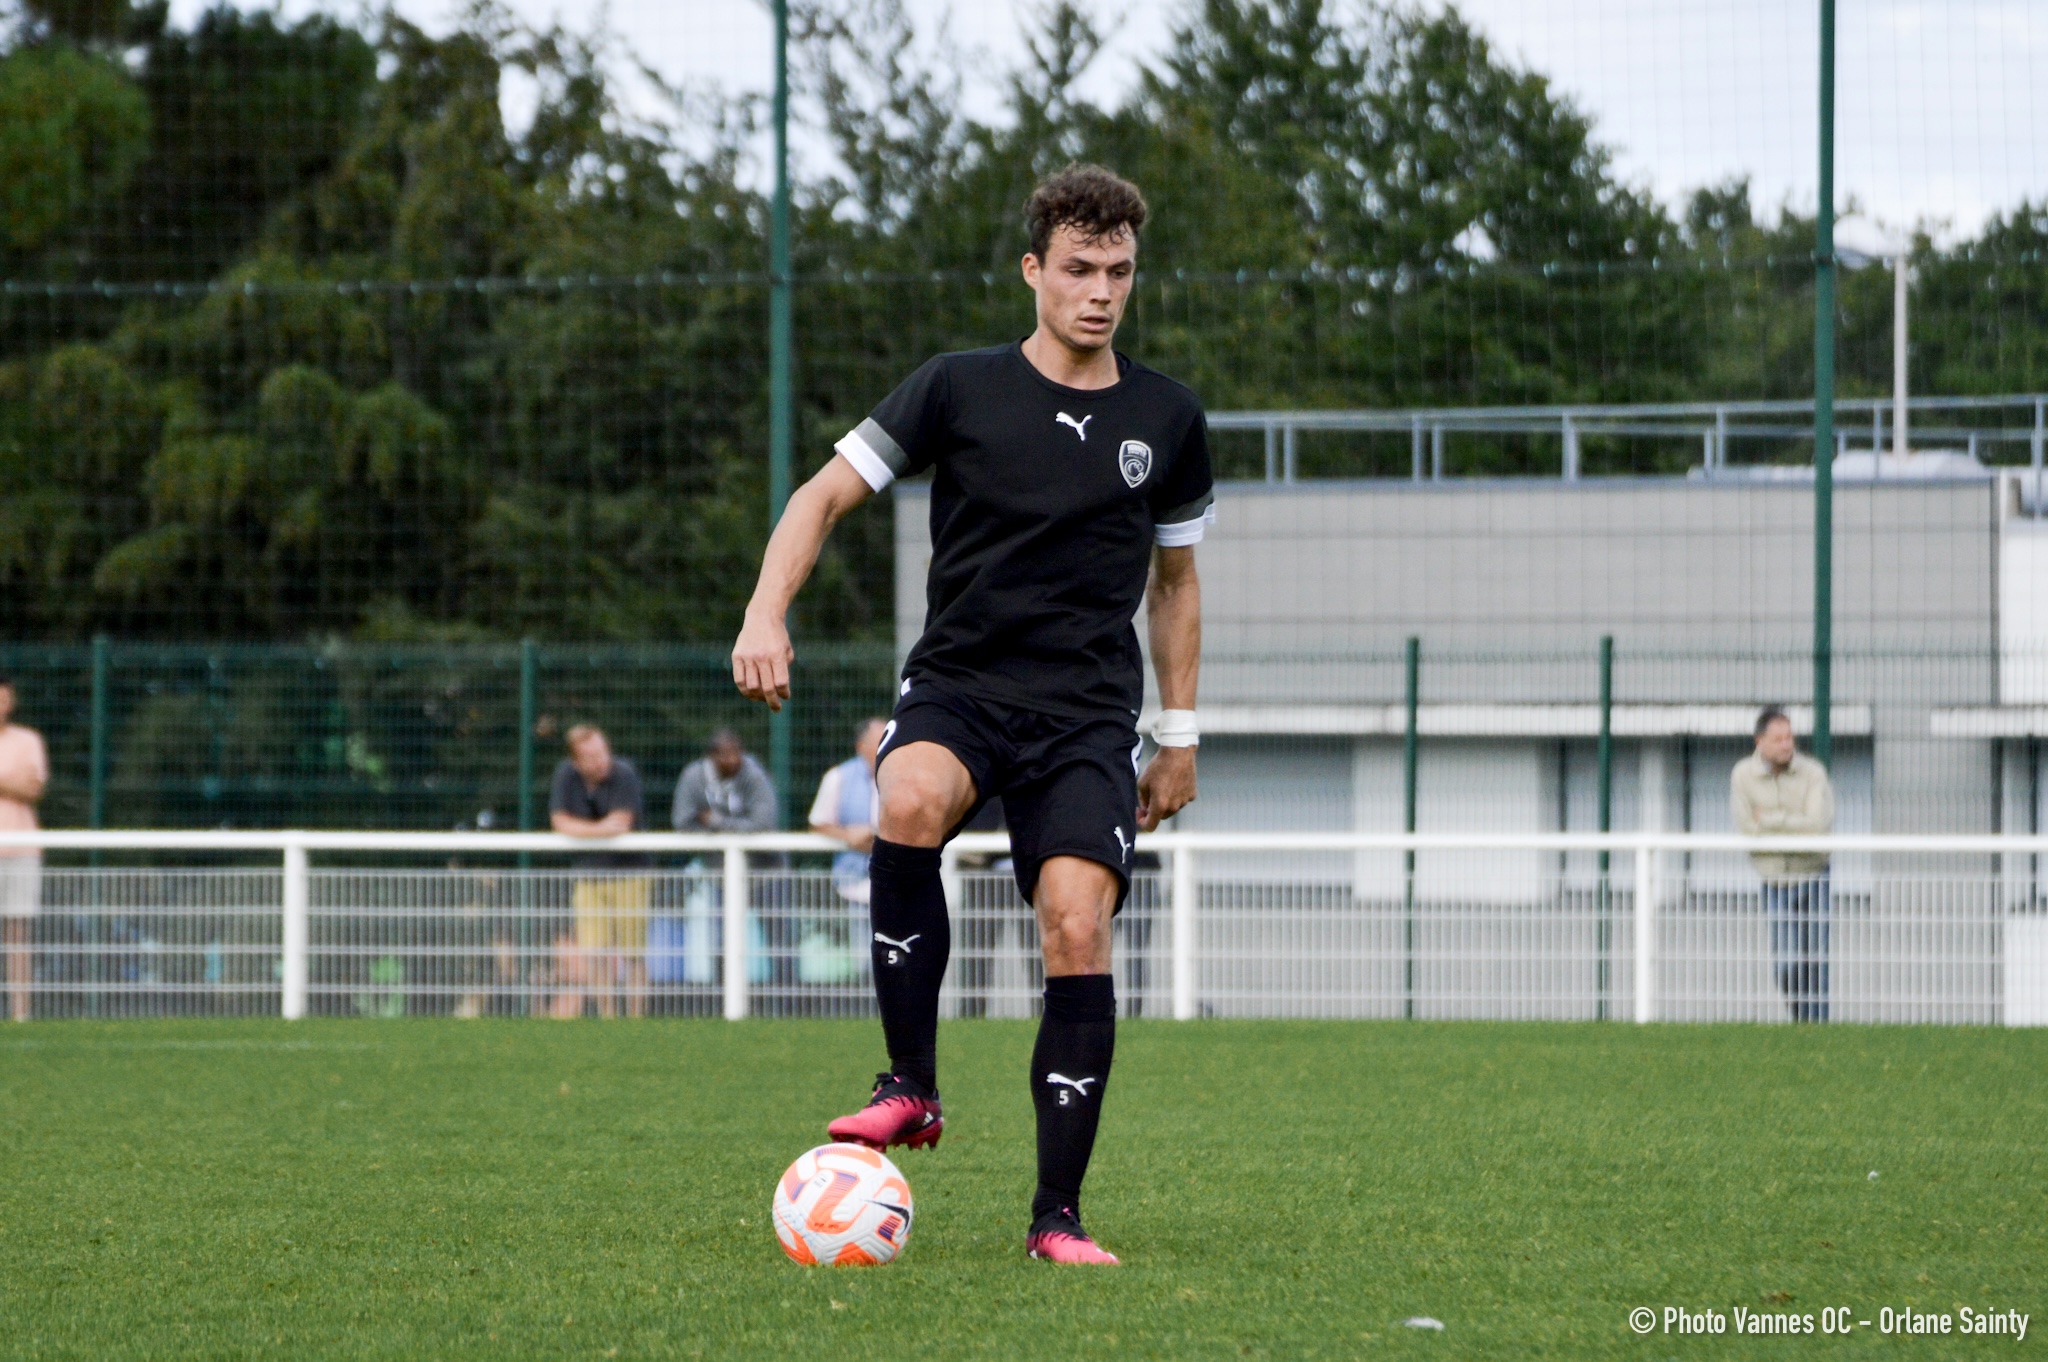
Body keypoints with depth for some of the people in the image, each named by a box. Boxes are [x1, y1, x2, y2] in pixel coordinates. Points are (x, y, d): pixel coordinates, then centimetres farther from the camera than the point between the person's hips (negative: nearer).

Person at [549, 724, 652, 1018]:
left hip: (629, 874, -4)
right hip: (589, 876, 4)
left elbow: (621, 823, -18)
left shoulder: (623, 774, -13)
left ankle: (636, 1019, 0)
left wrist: (582, 829, -10)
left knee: (632, 955, -5)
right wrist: (605, 829, -14)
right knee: (595, 956, -1)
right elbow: (561, 822, -4)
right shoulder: (566, 776, 0)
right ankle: (607, 1019, 8)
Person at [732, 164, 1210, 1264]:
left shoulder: (1166, 421, 9)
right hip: (958, 686, -1)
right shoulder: (962, 389, 1)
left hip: (1088, 711, 1)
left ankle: (1057, 1215, -8)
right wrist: (767, 613, -13)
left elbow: (1173, 579, 22)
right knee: (911, 801, -36)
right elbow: (825, 496, 3)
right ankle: (911, 1084, -23)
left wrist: (1179, 736, 20)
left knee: (1078, 923, -18)